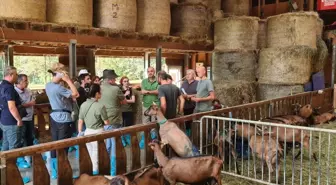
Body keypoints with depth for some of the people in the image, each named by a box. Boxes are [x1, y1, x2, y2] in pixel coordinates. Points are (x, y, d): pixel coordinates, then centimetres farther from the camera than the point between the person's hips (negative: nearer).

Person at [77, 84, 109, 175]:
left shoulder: (83, 105, -2)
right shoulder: (100, 106, -18)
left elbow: (80, 121, 4)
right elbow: (106, 122, -10)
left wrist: (80, 133, 15)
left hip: (88, 132, 5)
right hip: (98, 133, -5)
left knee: (91, 153, 19)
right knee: (97, 154, 8)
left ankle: (93, 168, 31)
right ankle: (95, 171, 16)